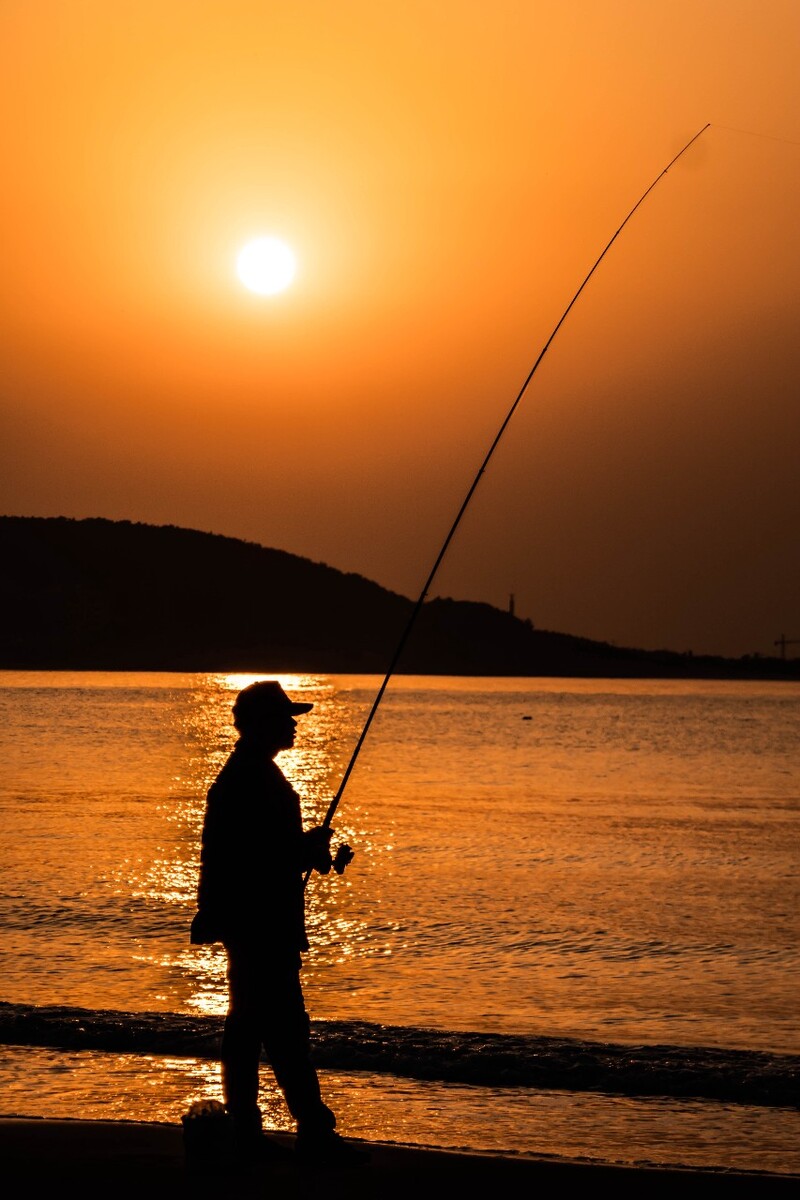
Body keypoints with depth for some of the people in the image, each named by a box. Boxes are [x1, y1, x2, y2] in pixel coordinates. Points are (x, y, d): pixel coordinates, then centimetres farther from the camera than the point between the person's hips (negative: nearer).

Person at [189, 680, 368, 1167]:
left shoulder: (249, 776, 16)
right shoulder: (252, 782, -18)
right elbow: (258, 858, -24)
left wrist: (311, 850, 10)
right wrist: (312, 848, -13)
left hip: (250, 924, 11)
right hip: (262, 923, -11)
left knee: (248, 1025, 12)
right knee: (286, 1030, -10)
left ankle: (244, 1131, 17)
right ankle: (316, 1134, -9)